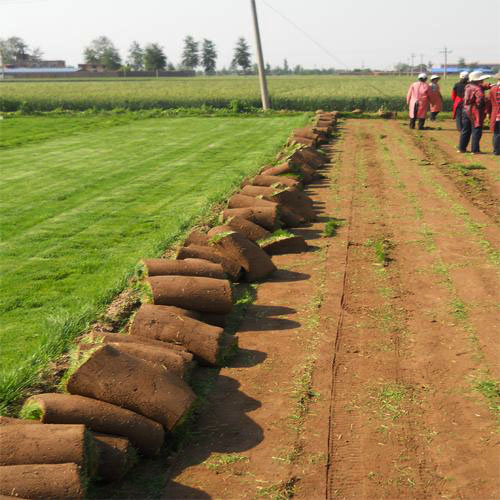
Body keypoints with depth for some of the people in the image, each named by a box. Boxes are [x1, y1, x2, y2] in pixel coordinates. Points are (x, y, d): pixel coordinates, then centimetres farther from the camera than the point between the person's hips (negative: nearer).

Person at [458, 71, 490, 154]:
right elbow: (480, 100, -28)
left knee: (465, 130, 14)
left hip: (466, 111, 8)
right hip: (475, 113, -8)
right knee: (476, 131, 0)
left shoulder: (468, 87, 9)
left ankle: (461, 148, 18)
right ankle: (475, 150, 2)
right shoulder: (478, 89, -16)